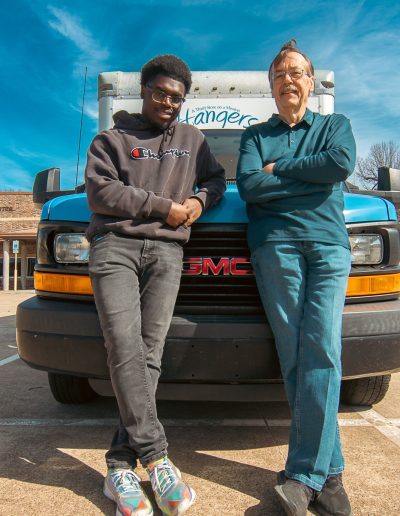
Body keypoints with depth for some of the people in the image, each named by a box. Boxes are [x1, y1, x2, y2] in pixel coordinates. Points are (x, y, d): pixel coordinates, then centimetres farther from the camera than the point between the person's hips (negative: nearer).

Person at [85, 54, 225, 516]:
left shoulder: (192, 139, 25)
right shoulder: (112, 138, 15)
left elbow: (216, 177, 30)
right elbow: (100, 192, 2)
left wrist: (200, 200, 6)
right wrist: (163, 206, -3)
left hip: (166, 252, 2)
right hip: (115, 245, -1)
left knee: (149, 353, -9)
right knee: (125, 348, -18)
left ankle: (121, 467, -3)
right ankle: (156, 459, -12)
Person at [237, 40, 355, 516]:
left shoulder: (335, 125, 23)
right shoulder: (254, 135, 22)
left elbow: (342, 163, -1)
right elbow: (249, 187, 2)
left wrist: (279, 169, 3)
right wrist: (312, 177, 1)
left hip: (329, 244, 1)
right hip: (275, 244, 0)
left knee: (321, 351, -13)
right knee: (295, 355, -8)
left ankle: (303, 474, -6)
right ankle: (328, 473, 0)